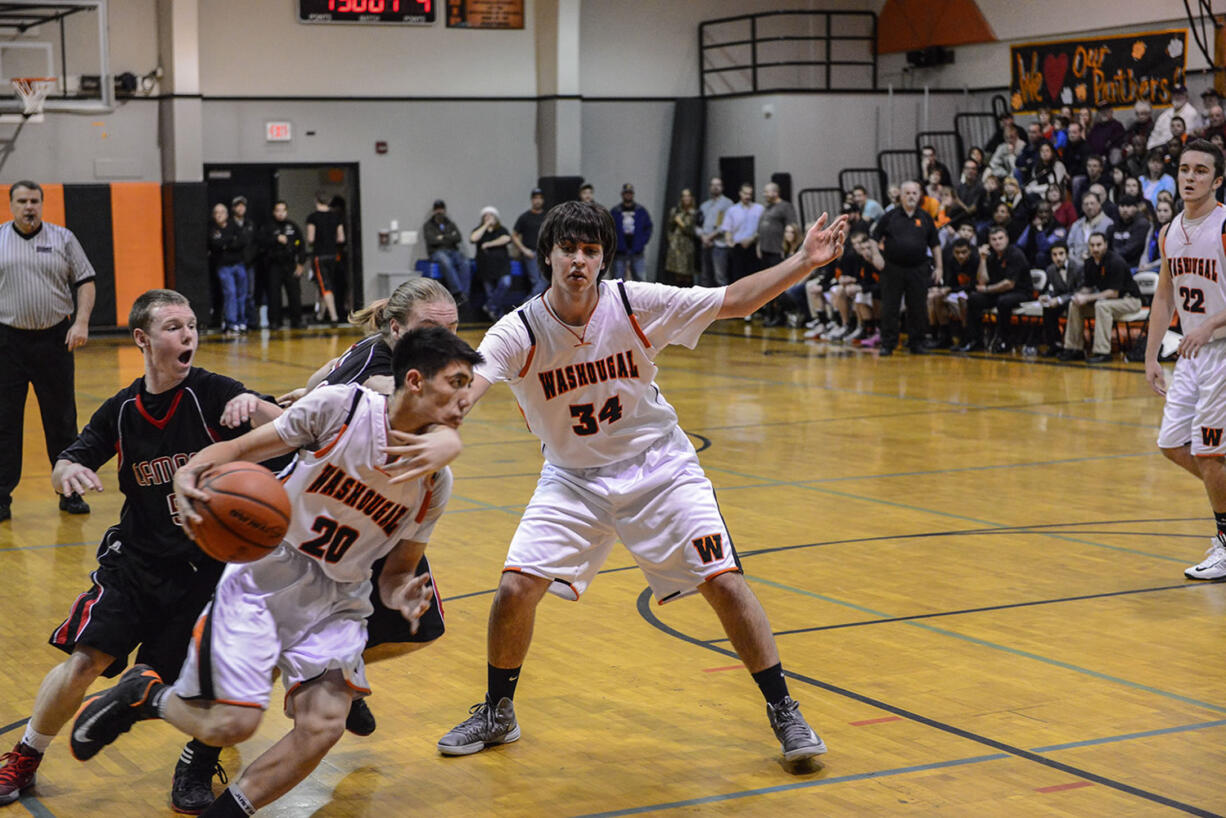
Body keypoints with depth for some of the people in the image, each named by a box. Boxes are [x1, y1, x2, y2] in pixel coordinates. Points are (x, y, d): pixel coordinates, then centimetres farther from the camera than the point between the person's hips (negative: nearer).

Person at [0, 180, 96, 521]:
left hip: (55, 339, 0)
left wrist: (81, 323, -9)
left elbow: (85, 282, 5)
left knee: (62, 420, 6)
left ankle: (70, 492, 16)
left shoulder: (63, 238, 5)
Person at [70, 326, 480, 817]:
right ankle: (144, 694, 20)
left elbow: (397, 572, 8)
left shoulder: (433, 484, -1)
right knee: (230, 725, -12)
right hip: (265, 576, -4)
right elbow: (241, 448, -9)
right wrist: (189, 471, -30)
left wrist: (401, 596, -17)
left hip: (337, 602, 4)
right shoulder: (341, 407, -14)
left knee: (322, 727, -17)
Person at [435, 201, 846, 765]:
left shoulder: (637, 304, -14)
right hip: (573, 479, 1)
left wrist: (804, 263, -19)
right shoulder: (519, 332, -16)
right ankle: (497, 714, 13)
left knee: (724, 582, -11)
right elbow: (465, 387, -30)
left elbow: (734, 300, -9)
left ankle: (783, 711, 7)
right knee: (516, 588, -13)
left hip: (657, 466, 0)